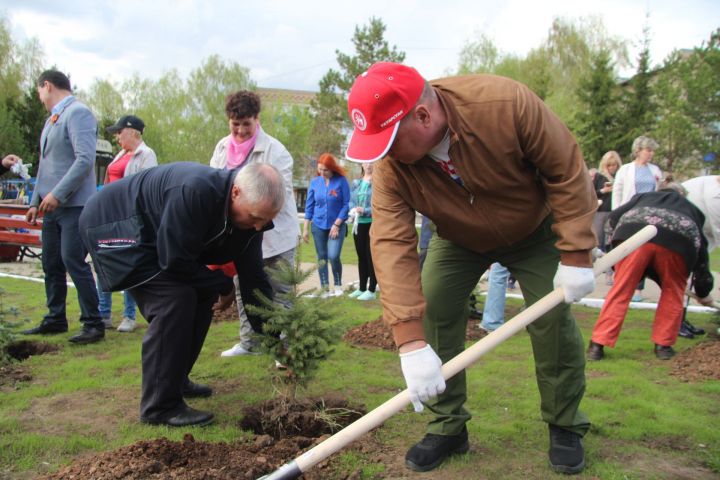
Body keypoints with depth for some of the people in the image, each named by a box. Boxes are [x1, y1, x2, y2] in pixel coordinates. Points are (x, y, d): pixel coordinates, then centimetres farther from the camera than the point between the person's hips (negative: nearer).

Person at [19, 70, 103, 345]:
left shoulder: (78, 113, -9)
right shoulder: (52, 119, 18)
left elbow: (85, 160, -20)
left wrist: (57, 194, -21)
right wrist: (36, 201, 20)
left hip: (74, 205, -9)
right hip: (53, 206, 9)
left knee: (73, 262, -10)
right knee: (51, 265, 11)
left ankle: (93, 324, -1)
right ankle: (55, 320, 22)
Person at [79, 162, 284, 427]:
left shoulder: (249, 216, -11)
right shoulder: (194, 191, -37)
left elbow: (253, 278, -5)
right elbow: (176, 261, -30)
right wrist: (222, 284, -14)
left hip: (149, 234, 9)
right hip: (113, 226, -8)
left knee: (200, 296, 4)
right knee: (174, 299, -21)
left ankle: (176, 380, 23)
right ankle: (160, 406, -11)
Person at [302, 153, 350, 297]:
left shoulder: (341, 181, -8)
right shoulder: (315, 182, 1)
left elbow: (346, 204, -8)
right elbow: (309, 206, 6)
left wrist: (337, 224, -12)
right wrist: (305, 228, 5)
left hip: (337, 225, -3)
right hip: (318, 226, 4)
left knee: (333, 256, -16)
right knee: (321, 258, 8)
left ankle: (338, 286, 6)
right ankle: (325, 290, 18)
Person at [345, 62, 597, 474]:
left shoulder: (507, 103, -37)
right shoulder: (391, 166, -29)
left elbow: (566, 169, -26)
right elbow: (392, 244, -36)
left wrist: (576, 254, -26)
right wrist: (410, 341, -42)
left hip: (535, 231, -2)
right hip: (460, 240, 2)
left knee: (554, 319, -9)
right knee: (431, 312, -11)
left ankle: (565, 427, 14)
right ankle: (448, 427, 6)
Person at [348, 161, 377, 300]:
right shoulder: (356, 183, 14)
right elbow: (351, 201, 11)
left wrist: (364, 211, -19)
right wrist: (354, 209, -10)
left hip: (373, 224, -6)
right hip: (359, 224, 7)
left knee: (371, 257, -2)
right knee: (361, 257, 13)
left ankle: (371, 291, 6)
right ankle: (361, 288, 23)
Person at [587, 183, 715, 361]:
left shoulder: (644, 197, 38)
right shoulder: (691, 209, 39)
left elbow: (614, 217, 22)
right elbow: (701, 249, 38)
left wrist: (615, 241, 35)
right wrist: (703, 293, 45)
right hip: (679, 238, 0)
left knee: (620, 290, 4)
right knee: (672, 291, 21)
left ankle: (597, 345, 1)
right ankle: (663, 345, 20)